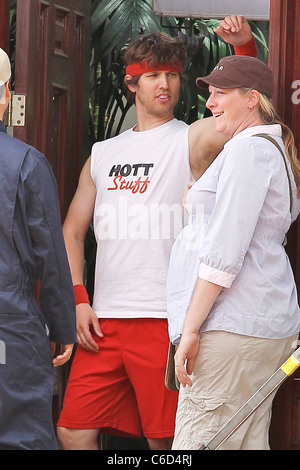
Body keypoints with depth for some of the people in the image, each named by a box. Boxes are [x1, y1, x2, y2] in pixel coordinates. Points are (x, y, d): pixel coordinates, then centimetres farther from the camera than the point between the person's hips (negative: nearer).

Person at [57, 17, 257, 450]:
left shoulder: (192, 140, 3)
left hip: (165, 319, -4)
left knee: (164, 439, -1)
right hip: (103, 321, 4)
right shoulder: (102, 154, 17)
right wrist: (78, 300, 7)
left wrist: (246, 48, -27)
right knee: (73, 431, 2)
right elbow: (72, 232, 19)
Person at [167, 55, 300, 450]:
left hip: (233, 327, -11)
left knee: (198, 443, -11)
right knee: (250, 442, 9)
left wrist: (191, 328, -17)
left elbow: (224, 253, -18)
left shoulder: (248, 150, -11)